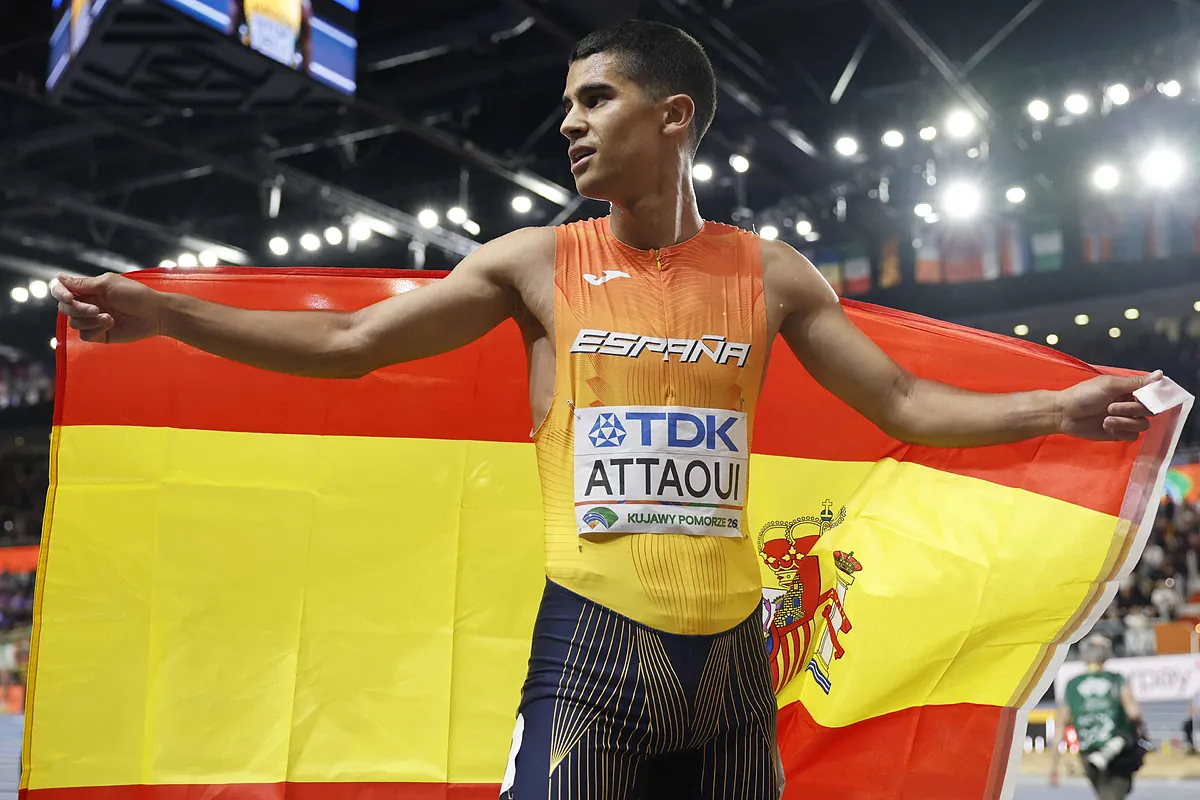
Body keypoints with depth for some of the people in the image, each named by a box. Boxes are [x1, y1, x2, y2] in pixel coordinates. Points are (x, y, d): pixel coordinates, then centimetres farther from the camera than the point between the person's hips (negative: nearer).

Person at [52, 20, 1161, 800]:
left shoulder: (770, 275, 4)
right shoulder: (538, 263, 2)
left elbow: (904, 403, 9)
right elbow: (348, 345, 4)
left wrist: (1058, 407, -3)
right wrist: (162, 312, 0)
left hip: (729, 644, 2)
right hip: (590, 636, -1)